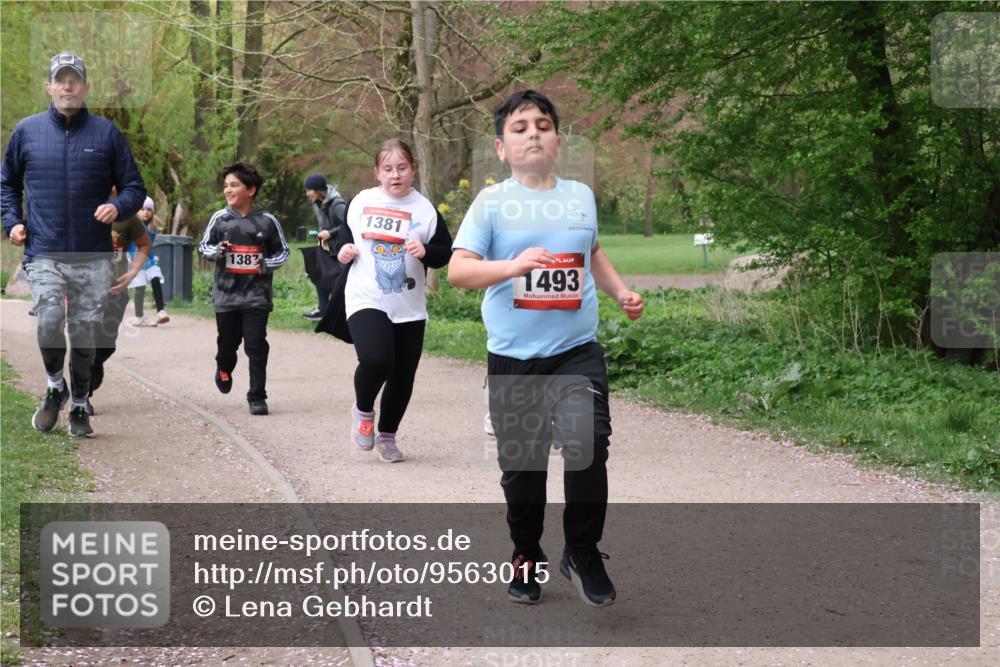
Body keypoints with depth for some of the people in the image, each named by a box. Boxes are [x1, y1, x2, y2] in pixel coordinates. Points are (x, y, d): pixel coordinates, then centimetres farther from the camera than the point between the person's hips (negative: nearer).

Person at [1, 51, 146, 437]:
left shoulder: (107, 133, 5)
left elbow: (134, 187, 9)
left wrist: (118, 207, -12)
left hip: (93, 257, 0)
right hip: (44, 253, 0)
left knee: (85, 331, 5)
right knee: (49, 321, -18)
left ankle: (79, 405, 21)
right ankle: (55, 387, 9)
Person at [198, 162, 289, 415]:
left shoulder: (267, 221, -2)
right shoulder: (220, 218, 0)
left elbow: (282, 251, 9)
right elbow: (204, 246, 11)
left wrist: (267, 264, -9)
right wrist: (217, 251, -11)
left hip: (256, 296, -2)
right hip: (226, 293, 2)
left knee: (256, 347, -5)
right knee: (227, 342, 14)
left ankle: (257, 398, 2)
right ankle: (224, 369, 48)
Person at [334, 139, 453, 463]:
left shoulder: (425, 209, 1)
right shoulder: (361, 202, 4)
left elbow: (446, 253, 3)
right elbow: (344, 235, 19)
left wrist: (425, 252, -17)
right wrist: (343, 249, -2)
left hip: (409, 308, 2)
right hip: (366, 301, -2)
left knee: (402, 377, 7)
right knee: (375, 360, -24)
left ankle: (387, 435, 29)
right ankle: (363, 410, 7)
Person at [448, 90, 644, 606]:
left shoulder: (581, 196, 10)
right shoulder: (492, 202, -1)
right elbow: (458, 269, -11)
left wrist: (621, 293, 15)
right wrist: (513, 265, -26)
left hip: (578, 351, 1)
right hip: (513, 356, -1)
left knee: (587, 446, -18)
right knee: (521, 463, 6)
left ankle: (583, 552, 2)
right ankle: (526, 557, 29)